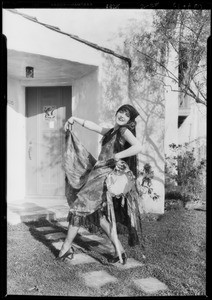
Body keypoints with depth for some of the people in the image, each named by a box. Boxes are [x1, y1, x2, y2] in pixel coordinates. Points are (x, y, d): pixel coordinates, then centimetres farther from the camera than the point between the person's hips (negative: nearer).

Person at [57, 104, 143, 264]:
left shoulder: (124, 131, -7)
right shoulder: (112, 131, 17)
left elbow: (138, 146, -25)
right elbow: (94, 126, 29)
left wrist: (117, 156, -20)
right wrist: (74, 119, 32)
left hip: (106, 175, -9)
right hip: (98, 172, 9)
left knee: (80, 205, -3)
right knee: (98, 212, 13)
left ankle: (66, 247, 11)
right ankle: (119, 250, 14)